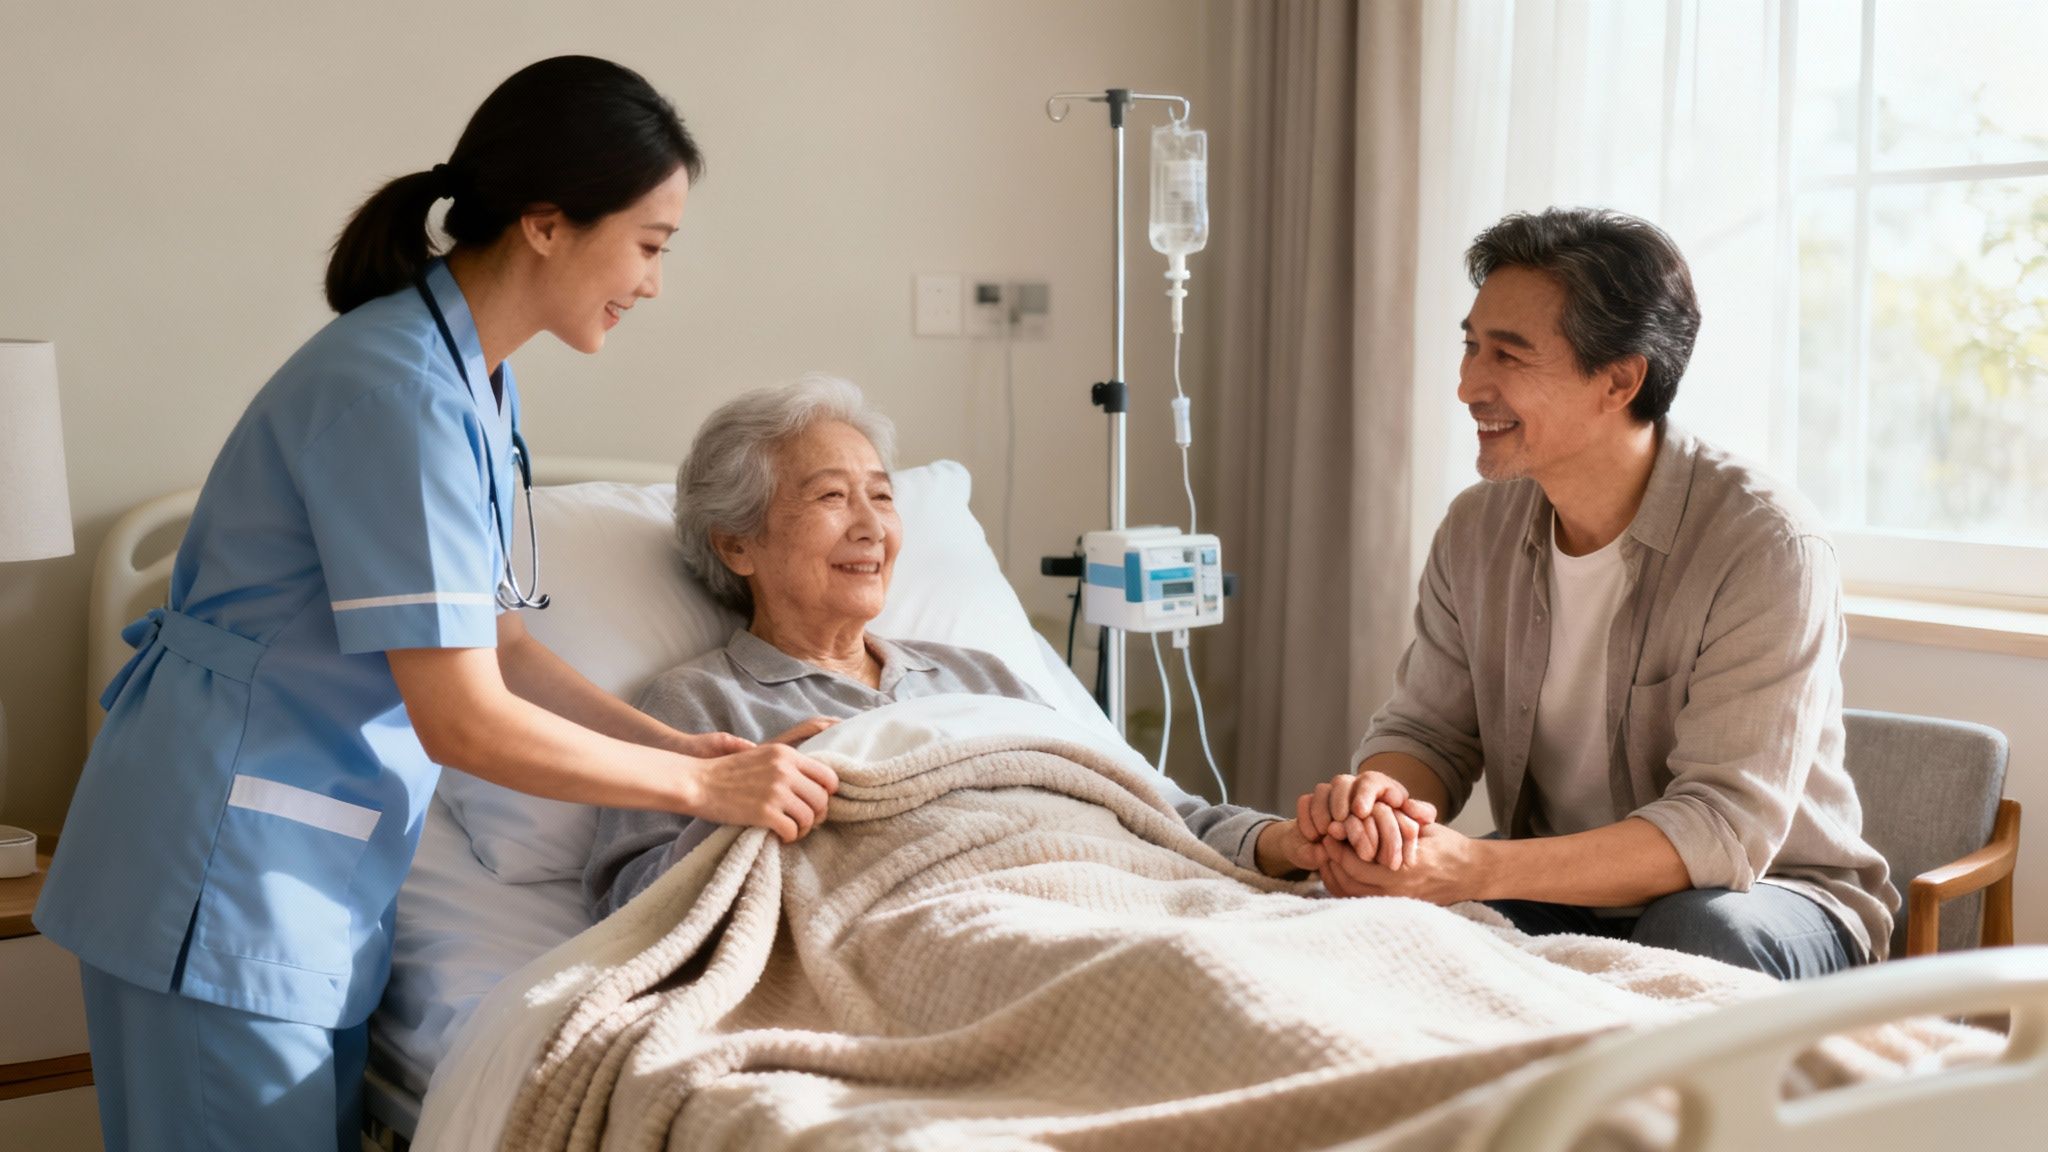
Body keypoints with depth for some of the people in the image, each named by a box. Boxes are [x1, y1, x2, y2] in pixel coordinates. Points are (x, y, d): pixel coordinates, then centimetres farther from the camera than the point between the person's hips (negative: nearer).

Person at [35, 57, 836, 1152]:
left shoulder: (473, 384, 7)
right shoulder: (397, 389, -23)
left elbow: (493, 642, 11)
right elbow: (463, 721, -23)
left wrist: (680, 744, 3)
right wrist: (703, 786, -13)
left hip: (325, 868, 9)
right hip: (226, 865, -9)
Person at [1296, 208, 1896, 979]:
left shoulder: (1768, 550, -21)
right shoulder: (1477, 530, -1)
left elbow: (1722, 828, -27)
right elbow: (1426, 730, 5)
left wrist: (1480, 870, -39)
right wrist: (1380, 792, -22)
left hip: (1769, 894, -4)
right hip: (1561, 896, 4)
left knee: (1700, 932, -37)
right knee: (1362, 905, -21)